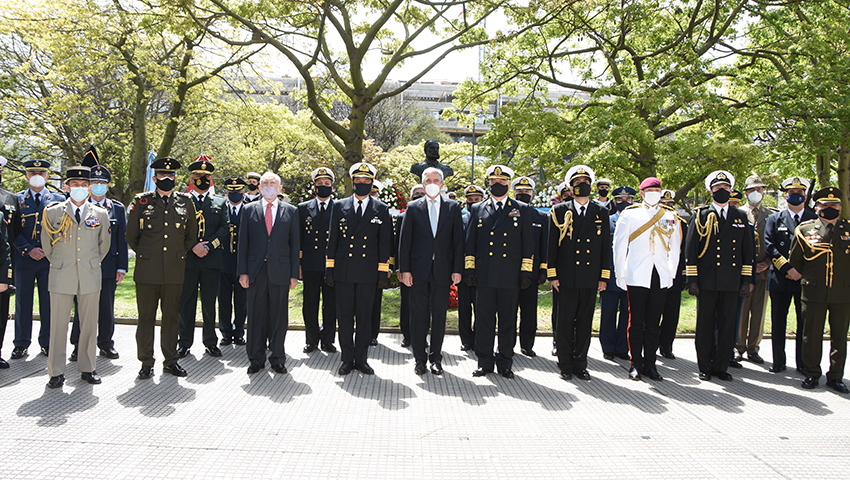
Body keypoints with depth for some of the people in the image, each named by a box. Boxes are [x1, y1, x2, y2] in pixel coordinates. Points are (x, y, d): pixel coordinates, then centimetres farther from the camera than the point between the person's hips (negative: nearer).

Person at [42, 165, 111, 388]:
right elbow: (46, 243, 14)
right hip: (61, 277, -1)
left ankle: (87, 368, 18)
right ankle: (56, 372, 11)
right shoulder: (53, 212, 2)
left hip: (90, 277, 1)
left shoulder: (100, 214, 5)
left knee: (89, 325, 6)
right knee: (58, 325, 1)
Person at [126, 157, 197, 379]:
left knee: (171, 317, 8)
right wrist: (145, 254, 13)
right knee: (146, 317, 3)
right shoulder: (142, 201, 4)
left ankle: (170, 360, 18)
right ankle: (146, 363, 13)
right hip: (147, 271, -1)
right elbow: (130, 236, 12)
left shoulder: (186, 203, 9)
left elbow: (192, 236, 19)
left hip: (175, 271, 1)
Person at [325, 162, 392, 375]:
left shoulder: (381, 209, 6)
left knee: (365, 316, 6)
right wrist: (329, 268, 3)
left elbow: (385, 243, 4)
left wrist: (383, 272, -2)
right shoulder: (339, 206, 8)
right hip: (343, 271, 1)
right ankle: (347, 359, 14)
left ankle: (361, 358, 16)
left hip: (368, 272, -1)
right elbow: (332, 240, 8)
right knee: (345, 316, 4)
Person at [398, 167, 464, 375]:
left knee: (439, 315, 7)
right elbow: (404, 241, 3)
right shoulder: (413, 207, 6)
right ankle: (420, 359, 15)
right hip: (419, 270, 0)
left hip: (442, 271, 1)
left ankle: (436, 358, 18)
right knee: (419, 315, 4)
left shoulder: (453, 207, 7)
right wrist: (404, 269, -4)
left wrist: (457, 269, -2)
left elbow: (458, 240, 5)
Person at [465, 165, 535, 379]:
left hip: (511, 276, 0)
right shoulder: (477, 209, 11)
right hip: (484, 275, 1)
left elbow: (528, 243, 6)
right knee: (484, 319, 4)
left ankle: (505, 363, 18)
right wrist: (469, 269, 4)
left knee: (508, 320, 6)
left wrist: (526, 272, 0)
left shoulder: (521, 210, 9)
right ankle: (485, 361, 15)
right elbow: (470, 243, 12)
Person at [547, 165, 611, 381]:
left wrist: (604, 277, 5)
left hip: (590, 280, 2)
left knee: (585, 323, 7)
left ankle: (580, 365, 18)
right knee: (565, 322, 2)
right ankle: (565, 365, 13)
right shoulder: (560, 211, 3)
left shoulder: (601, 213, 10)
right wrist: (552, 275, -3)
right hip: (567, 278, -2)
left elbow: (606, 247, 10)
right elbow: (551, 245, 2)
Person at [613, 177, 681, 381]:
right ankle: (636, 364, 10)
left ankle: (650, 363, 14)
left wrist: (672, 273, 11)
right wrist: (620, 274, 0)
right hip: (637, 277, -2)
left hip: (661, 277, 3)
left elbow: (674, 247, 17)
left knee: (654, 323, 6)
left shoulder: (671, 216, 12)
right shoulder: (630, 214, 4)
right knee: (636, 322, 1)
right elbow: (619, 245, 3)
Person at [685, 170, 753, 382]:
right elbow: (690, 249, 1)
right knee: (705, 325, 3)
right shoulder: (701, 216, 4)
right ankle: (705, 367, 14)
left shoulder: (740, 217, 13)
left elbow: (747, 251, 13)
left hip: (731, 283, 2)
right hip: (707, 281, -2)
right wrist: (692, 280, -5)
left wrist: (746, 280, 7)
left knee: (727, 324, 6)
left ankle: (720, 366, 17)